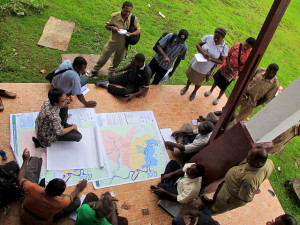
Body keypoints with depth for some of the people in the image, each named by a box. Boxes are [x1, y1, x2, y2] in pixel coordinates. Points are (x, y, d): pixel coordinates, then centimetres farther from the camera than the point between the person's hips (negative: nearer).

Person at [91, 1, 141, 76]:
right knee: (103, 58, 12)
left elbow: (139, 30, -14)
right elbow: (106, 25, -5)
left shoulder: (133, 18, -19)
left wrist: (130, 33, -35)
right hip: (112, 42, -2)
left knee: (118, 59, 27)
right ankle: (94, 70, 37)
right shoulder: (114, 16, -20)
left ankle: (112, 68, 59)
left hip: (123, 44, 2)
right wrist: (112, 28, -29)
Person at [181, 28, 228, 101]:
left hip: (205, 69, -1)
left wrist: (211, 59, -29)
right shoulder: (208, 37, -16)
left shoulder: (224, 48, -19)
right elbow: (198, 45, -9)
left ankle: (194, 92, 54)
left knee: (198, 82, 21)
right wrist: (203, 52, -29)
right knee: (190, 76, 25)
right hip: (196, 63, 2)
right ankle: (186, 87, 58)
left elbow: (221, 61, -13)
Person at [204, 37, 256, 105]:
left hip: (233, 73, -2)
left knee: (223, 87, 13)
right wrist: (229, 67, -19)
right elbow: (228, 55, -10)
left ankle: (218, 98, 41)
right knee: (217, 80, 22)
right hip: (225, 67, 2)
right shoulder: (237, 45, -17)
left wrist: (232, 70, -19)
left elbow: (244, 66, -14)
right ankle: (211, 90, 52)